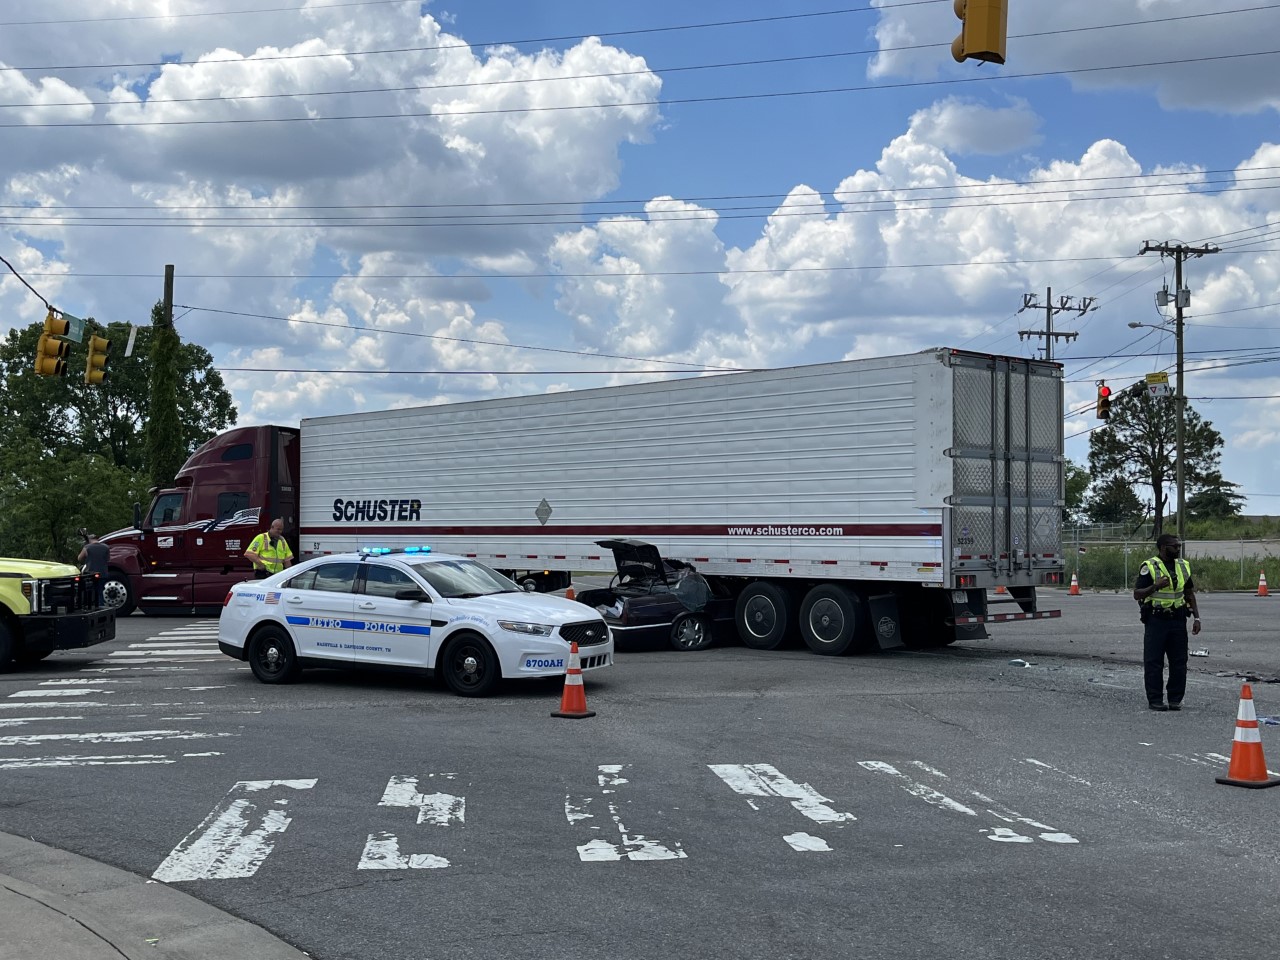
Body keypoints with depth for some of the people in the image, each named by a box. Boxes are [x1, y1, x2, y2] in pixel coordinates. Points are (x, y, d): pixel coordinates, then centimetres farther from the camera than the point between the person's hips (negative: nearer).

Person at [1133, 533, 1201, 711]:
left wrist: (1196, 617, 10)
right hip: (1156, 621, -5)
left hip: (1178, 620, 5)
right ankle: (1155, 700, 6)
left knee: (1179, 662, 5)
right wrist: (1155, 586, -24)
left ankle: (1176, 699, 14)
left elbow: (1190, 594, 17)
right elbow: (1137, 594, -8)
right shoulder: (1149, 567, -7)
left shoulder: (1183, 566, 11)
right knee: (1154, 662, -1)